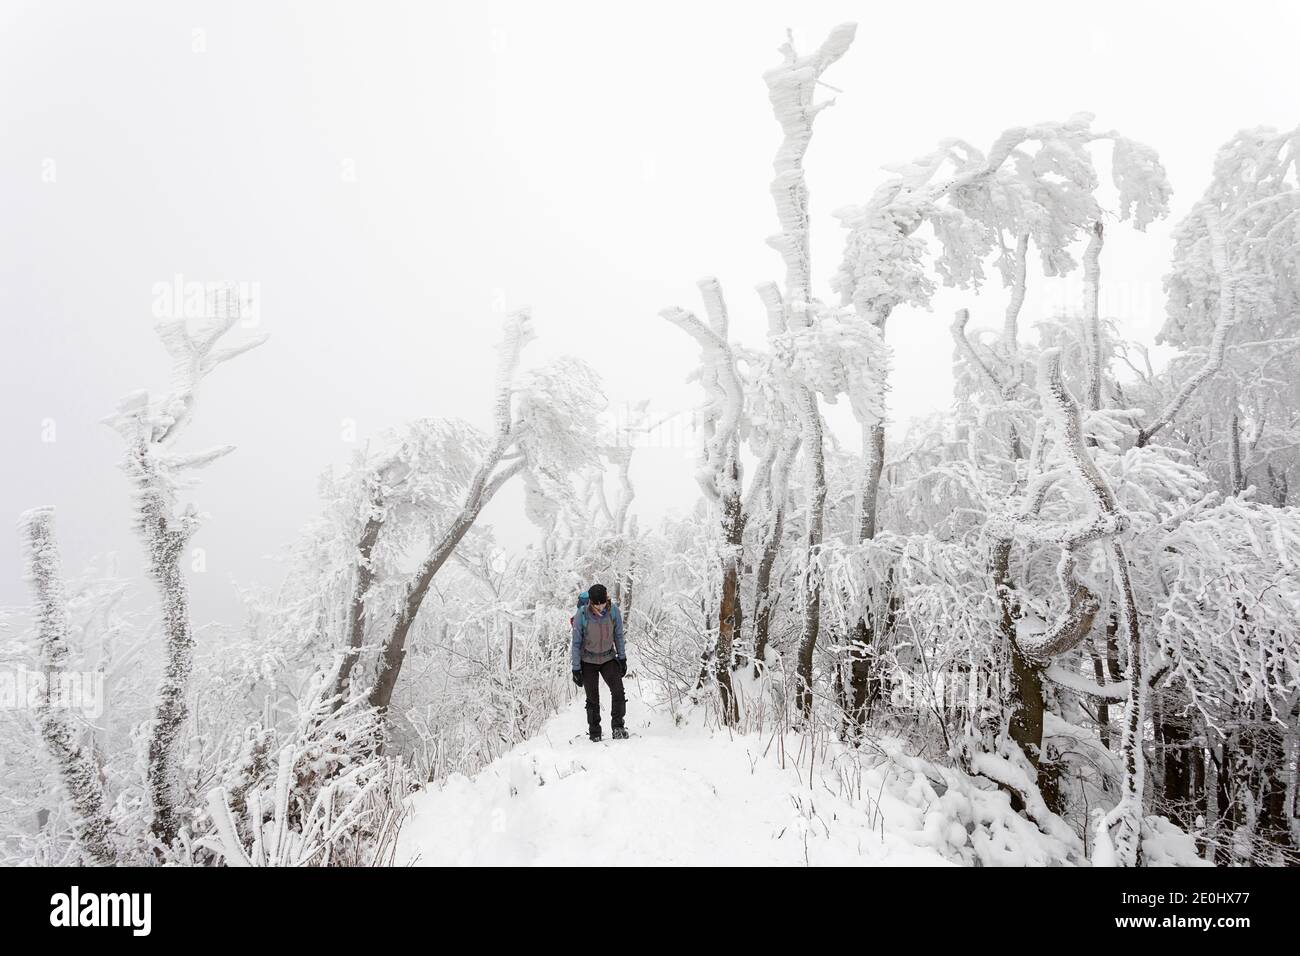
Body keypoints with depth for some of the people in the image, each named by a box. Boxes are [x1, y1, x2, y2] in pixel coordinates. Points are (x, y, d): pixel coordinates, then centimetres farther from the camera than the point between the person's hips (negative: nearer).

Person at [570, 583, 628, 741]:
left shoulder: (613, 611, -16)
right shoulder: (582, 615, -23)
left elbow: (618, 635, 0)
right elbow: (576, 643, -12)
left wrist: (622, 658, 2)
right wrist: (576, 669, -11)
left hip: (608, 658, 2)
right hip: (588, 661, -2)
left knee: (618, 690, -16)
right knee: (592, 698, 1)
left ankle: (618, 727, -7)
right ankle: (594, 733, 15)